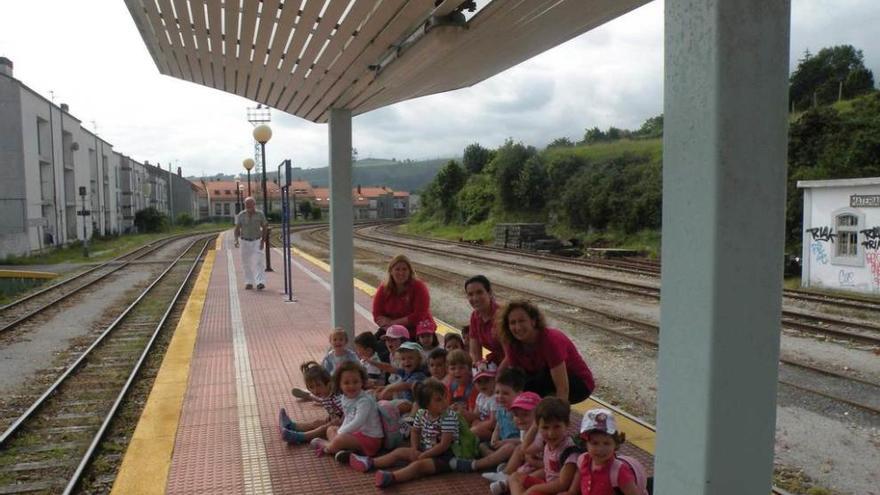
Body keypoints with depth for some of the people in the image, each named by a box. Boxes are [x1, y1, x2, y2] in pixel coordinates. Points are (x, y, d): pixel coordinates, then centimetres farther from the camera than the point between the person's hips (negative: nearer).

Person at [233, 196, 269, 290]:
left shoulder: (260, 214, -5)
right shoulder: (241, 215, -4)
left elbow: (265, 227, 2)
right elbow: (237, 228, -2)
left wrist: (263, 240, -7)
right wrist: (236, 240, -18)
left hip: (257, 241, -2)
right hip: (245, 242, 2)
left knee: (258, 262, -13)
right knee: (246, 264, 5)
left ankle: (260, 282, -19)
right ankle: (249, 283, 15)